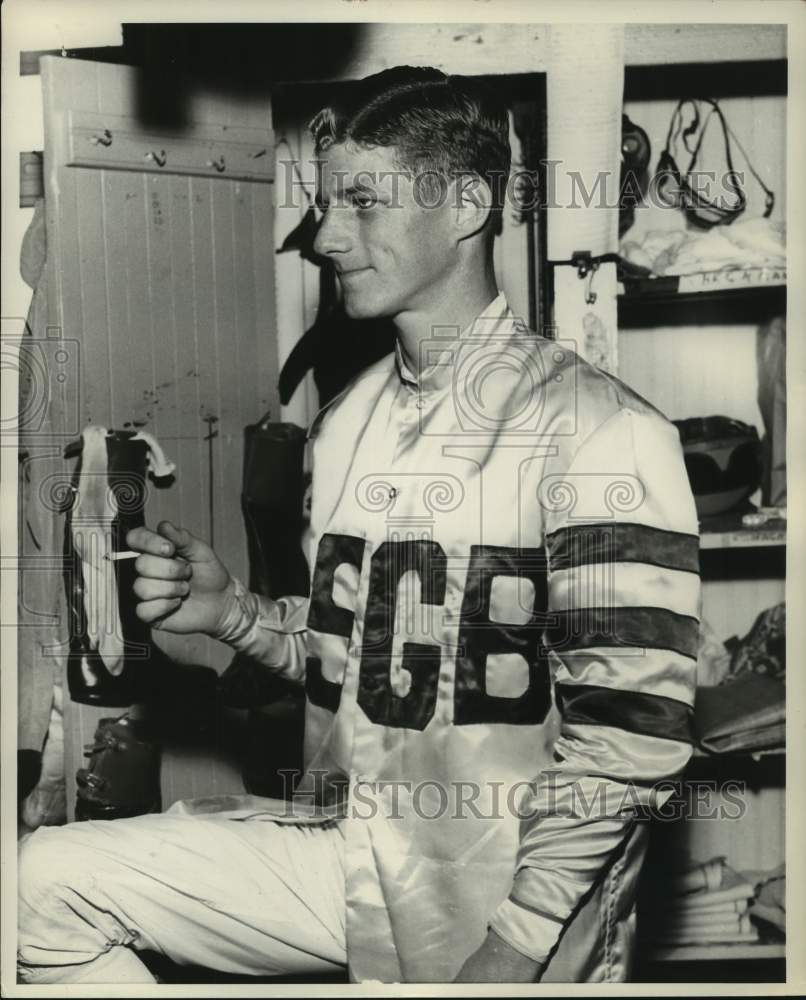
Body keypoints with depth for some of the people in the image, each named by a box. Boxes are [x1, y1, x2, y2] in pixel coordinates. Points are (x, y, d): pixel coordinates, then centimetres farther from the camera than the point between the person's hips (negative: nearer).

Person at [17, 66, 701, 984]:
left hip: (510, 908, -5)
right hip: (346, 849, 6)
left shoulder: (595, 431, -16)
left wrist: (512, 955, -17)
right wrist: (234, 613, -3)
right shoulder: (345, 422, 6)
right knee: (50, 882, -6)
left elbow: (628, 737, -18)